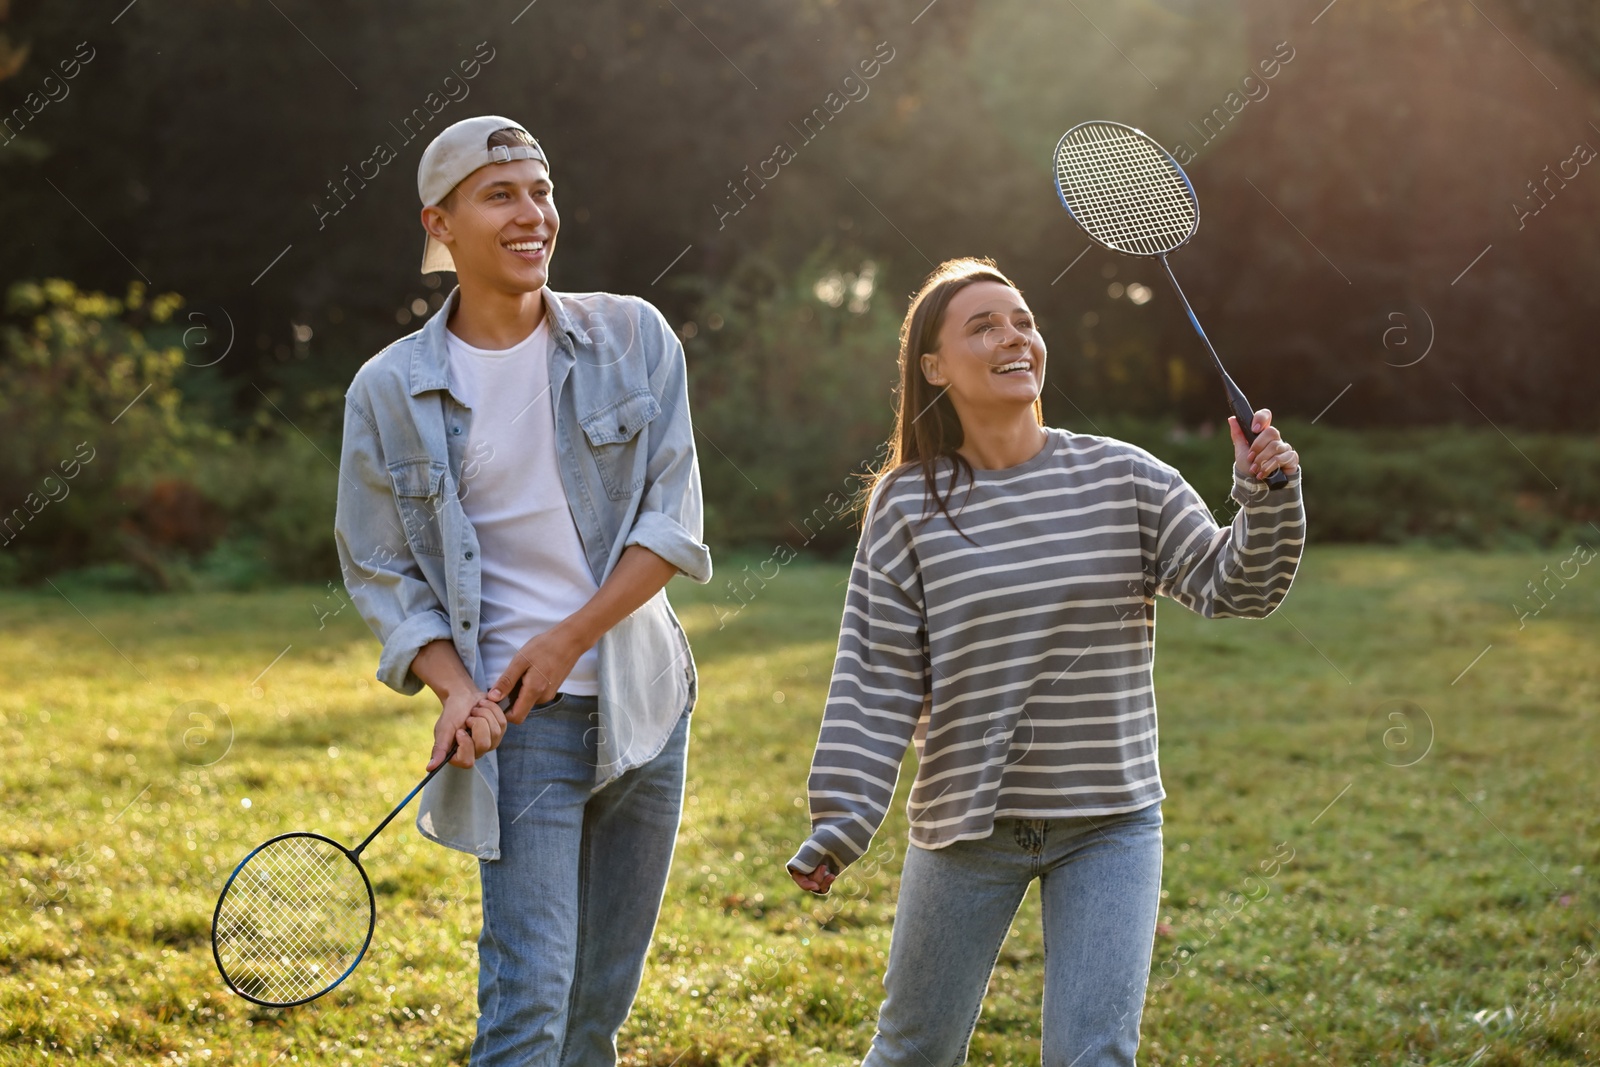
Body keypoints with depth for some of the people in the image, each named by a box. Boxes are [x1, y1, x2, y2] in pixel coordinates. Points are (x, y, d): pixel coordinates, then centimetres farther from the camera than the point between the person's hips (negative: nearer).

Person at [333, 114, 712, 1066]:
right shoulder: (389, 391, -2)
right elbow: (380, 569, 2)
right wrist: (455, 687, -14)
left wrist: (568, 640, -12)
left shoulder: (634, 337, 1)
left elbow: (673, 521, -3)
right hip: (521, 728, -3)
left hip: (646, 700, 3)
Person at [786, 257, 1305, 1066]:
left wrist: (1266, 500, -21)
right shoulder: (906, 506, -4)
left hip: (1110, 825, 0)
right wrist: (841, 822, -12)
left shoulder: (1125, 480, -2)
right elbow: (877, 680, -5)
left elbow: (1231, 588, -3)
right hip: (965, 827, 0)